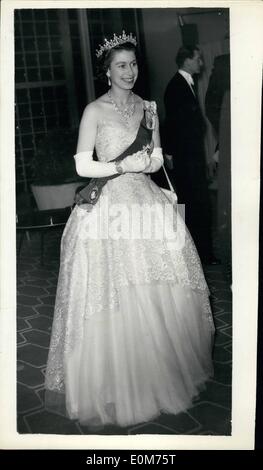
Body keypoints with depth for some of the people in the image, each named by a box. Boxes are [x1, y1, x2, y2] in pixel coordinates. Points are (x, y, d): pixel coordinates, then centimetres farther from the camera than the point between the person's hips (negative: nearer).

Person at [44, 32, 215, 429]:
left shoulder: (148, 107, 12)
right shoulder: (95, 111, -2)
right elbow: (82, 166, -6)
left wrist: (151, 161, -6)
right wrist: (124, 165, -15)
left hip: (147, 201, 5)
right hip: (109, 206, -4)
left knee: (159, 296, 7)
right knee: (115, 300, -1)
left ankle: (162, 372, 28)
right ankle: (116, 387, 17)